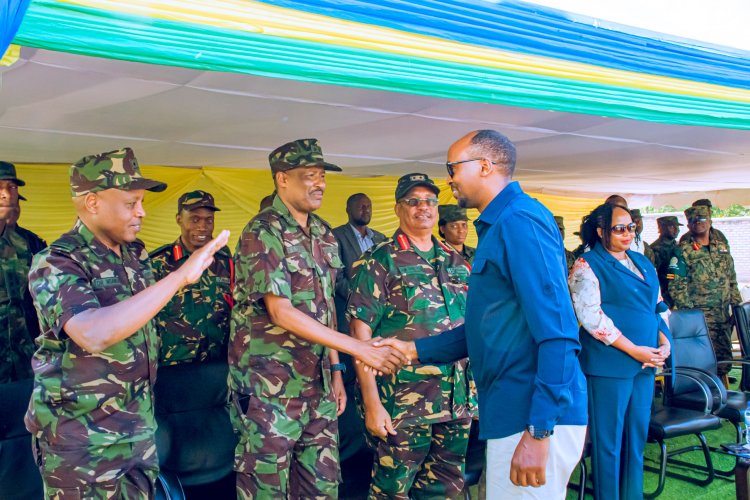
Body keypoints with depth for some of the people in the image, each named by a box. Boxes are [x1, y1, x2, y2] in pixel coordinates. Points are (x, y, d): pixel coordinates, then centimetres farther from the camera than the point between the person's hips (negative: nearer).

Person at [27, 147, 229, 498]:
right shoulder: (55, 264, -18)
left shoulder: (136, 253, 4)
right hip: (82, 435, -6)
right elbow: (93, 334, -36)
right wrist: (180, 275, -37)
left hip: (139, 424, 6)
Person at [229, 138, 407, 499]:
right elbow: (281, 313, -21)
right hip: (269, 386, -6)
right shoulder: (263, 234, -13)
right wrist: (360, 349, -22)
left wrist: (336, 368, 11)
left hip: (317, 383, 7)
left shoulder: (324, 235, 9)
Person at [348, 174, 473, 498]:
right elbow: (360, 333, -11)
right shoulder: (381, 261, -6)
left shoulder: (457, 262, 10)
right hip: (403, 404, -5)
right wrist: (372, 403, -16)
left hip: (457, 402, 5)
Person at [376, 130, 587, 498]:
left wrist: (538, 431, -24)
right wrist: (417, 350, 16)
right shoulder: (498, 225, 15)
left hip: (536, 417, -10)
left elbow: (557, 334, -22)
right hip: (513, 411, 10)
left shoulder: (520, 219, -15)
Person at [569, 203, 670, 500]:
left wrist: (665, 343, 0)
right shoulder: (587, 266, -8)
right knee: (609, 439, 3)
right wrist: (635, 350, -16)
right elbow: (591, 317, -16)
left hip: (646, 363, 7)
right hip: (610, 365, -7)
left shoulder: (643, 263, 15)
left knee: (637, 434, 15)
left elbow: (658, 306, 18)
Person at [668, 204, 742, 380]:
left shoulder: (722, 247, 15)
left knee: (724, 359, 9)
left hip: (723, 315, 6)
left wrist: (737, 305, 13)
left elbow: (732, 281, 20)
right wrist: (688, 311, -15)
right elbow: (676, 286, -9)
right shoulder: (683, 251, -3)